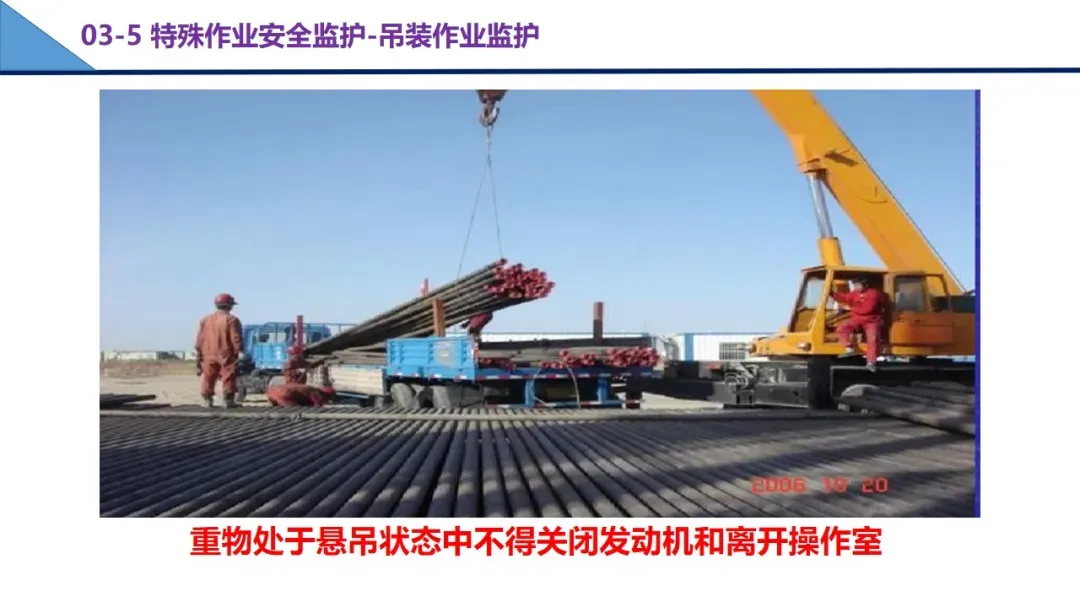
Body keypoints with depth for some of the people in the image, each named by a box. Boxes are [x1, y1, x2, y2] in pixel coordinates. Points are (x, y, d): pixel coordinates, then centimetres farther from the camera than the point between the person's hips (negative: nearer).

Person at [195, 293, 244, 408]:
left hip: (209, 355, 4)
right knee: (228, 378, 0)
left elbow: (200, 339, 11)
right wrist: (240, 351, -7)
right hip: (226, 355, -4)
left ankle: (207, 400, 9)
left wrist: (198, 353, 16)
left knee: (208, 378, 9)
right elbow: (236, 338, -11)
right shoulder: (231, 320, -7)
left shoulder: (205, 320, 10)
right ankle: (228, 400, -2)